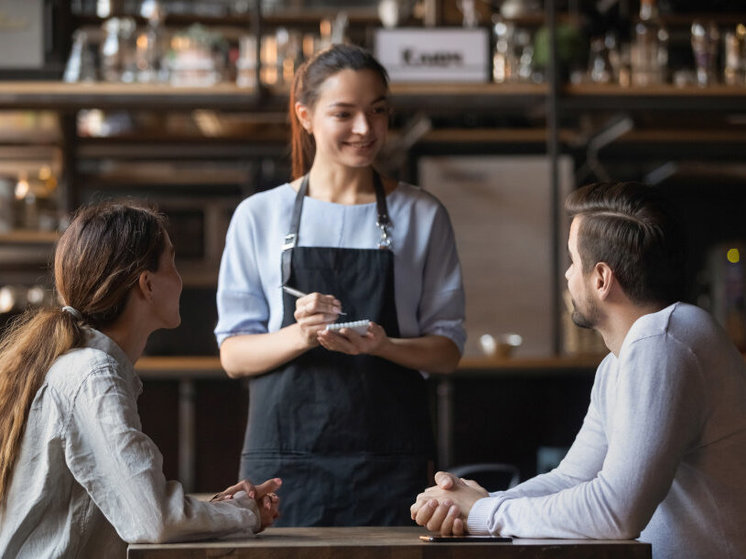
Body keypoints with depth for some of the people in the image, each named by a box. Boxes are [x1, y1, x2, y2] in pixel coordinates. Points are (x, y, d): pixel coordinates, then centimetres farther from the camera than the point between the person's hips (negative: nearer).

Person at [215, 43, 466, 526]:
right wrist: (298, 336, -16)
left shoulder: (423, 216, 9)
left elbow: (448, 350, 6)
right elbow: (233, 354, 4)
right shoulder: (259, 215, 7)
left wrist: (382, 345, -14)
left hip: (391, 462, 1)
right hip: (285, 456, 0)